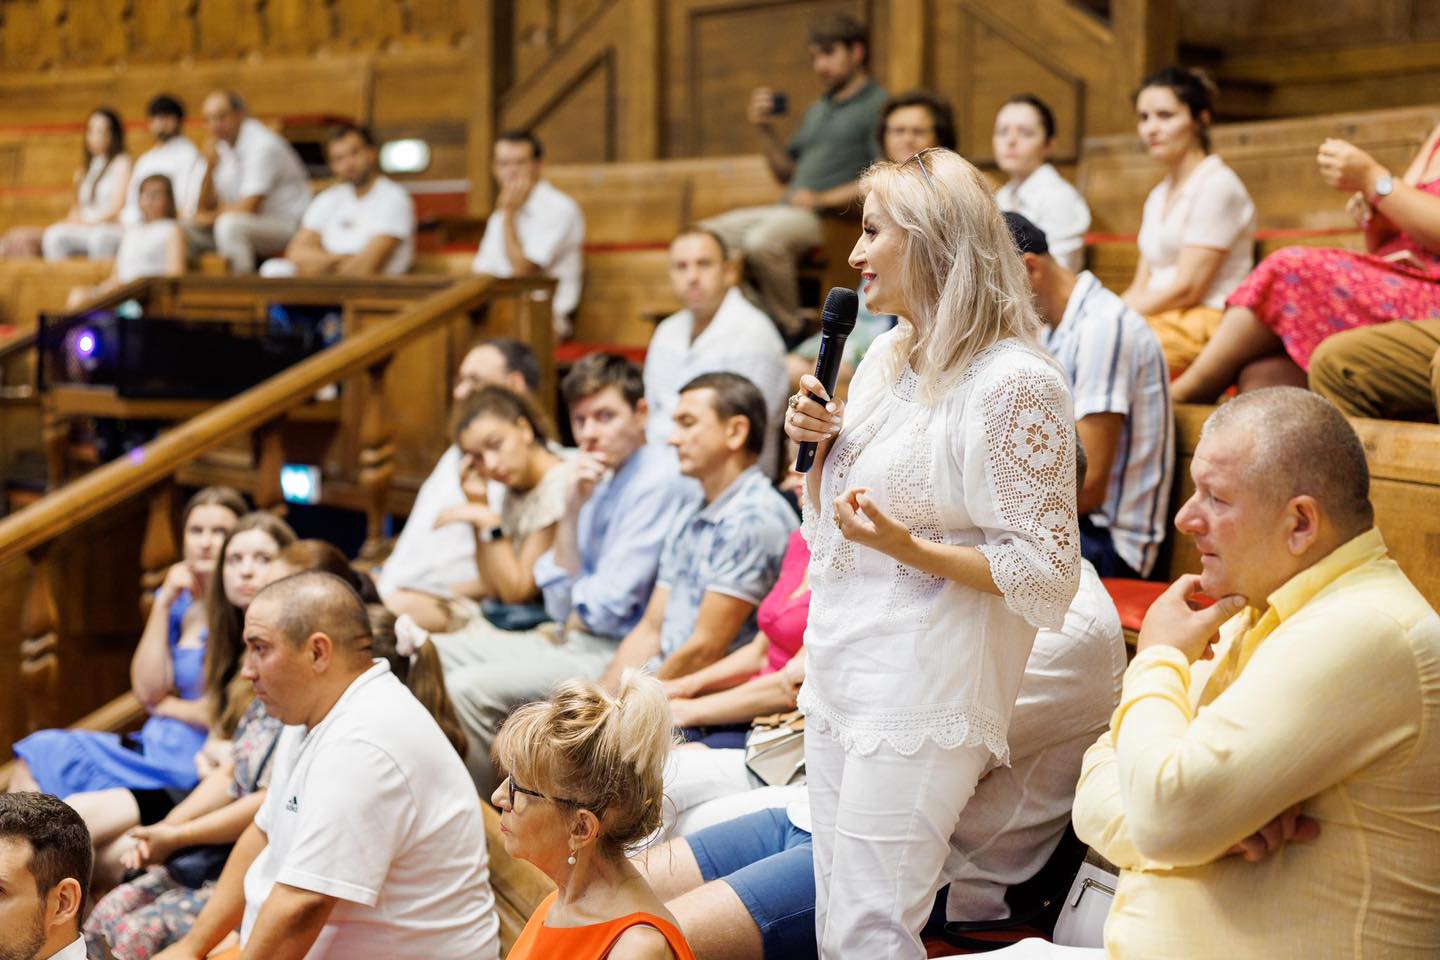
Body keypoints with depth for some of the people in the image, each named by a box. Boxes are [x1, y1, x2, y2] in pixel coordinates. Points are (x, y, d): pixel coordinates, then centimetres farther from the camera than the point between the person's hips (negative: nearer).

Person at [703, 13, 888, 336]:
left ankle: (791, 329, -20)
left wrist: (823, 199, -18)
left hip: (833, 218, -9)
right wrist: (765, 129, 12)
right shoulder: (817, 110, 26)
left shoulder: (879, 105, -1)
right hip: (788, 210, 9)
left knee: (761, 240, -35)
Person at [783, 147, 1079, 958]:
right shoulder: (887, 358, 13)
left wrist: (912, 551, -25)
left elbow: (1046, 571, -15)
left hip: (923, 693, -9)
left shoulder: (1013, 383, -15)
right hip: (840, 677, 9)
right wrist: (816, 445, 2)